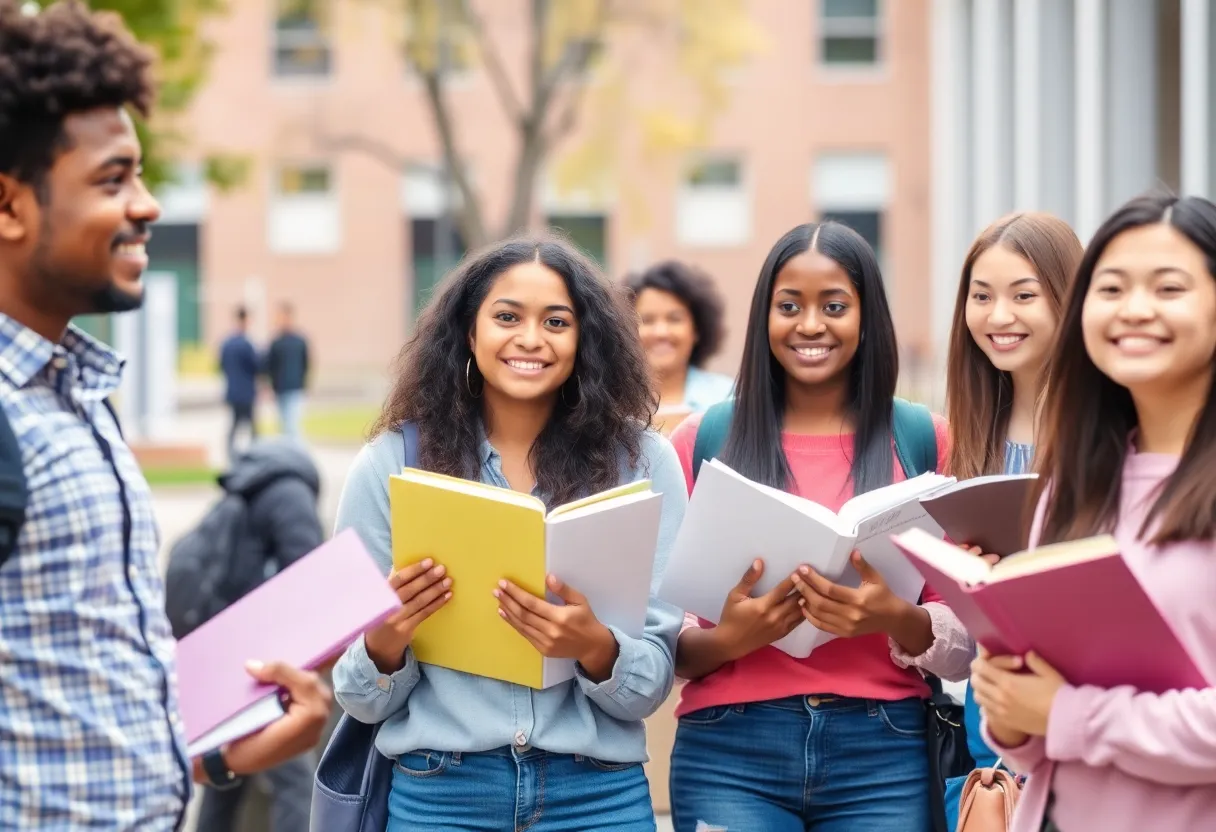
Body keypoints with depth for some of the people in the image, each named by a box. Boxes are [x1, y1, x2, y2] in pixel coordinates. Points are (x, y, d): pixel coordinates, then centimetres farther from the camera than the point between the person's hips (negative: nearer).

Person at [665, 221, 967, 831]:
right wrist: (729, 639, -15)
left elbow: (965, 631, 3)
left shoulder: (926, 441, 4)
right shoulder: (701, 442, 4)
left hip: (884, 754, 0)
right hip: (730, 752, 0)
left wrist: (895, 619, -16)